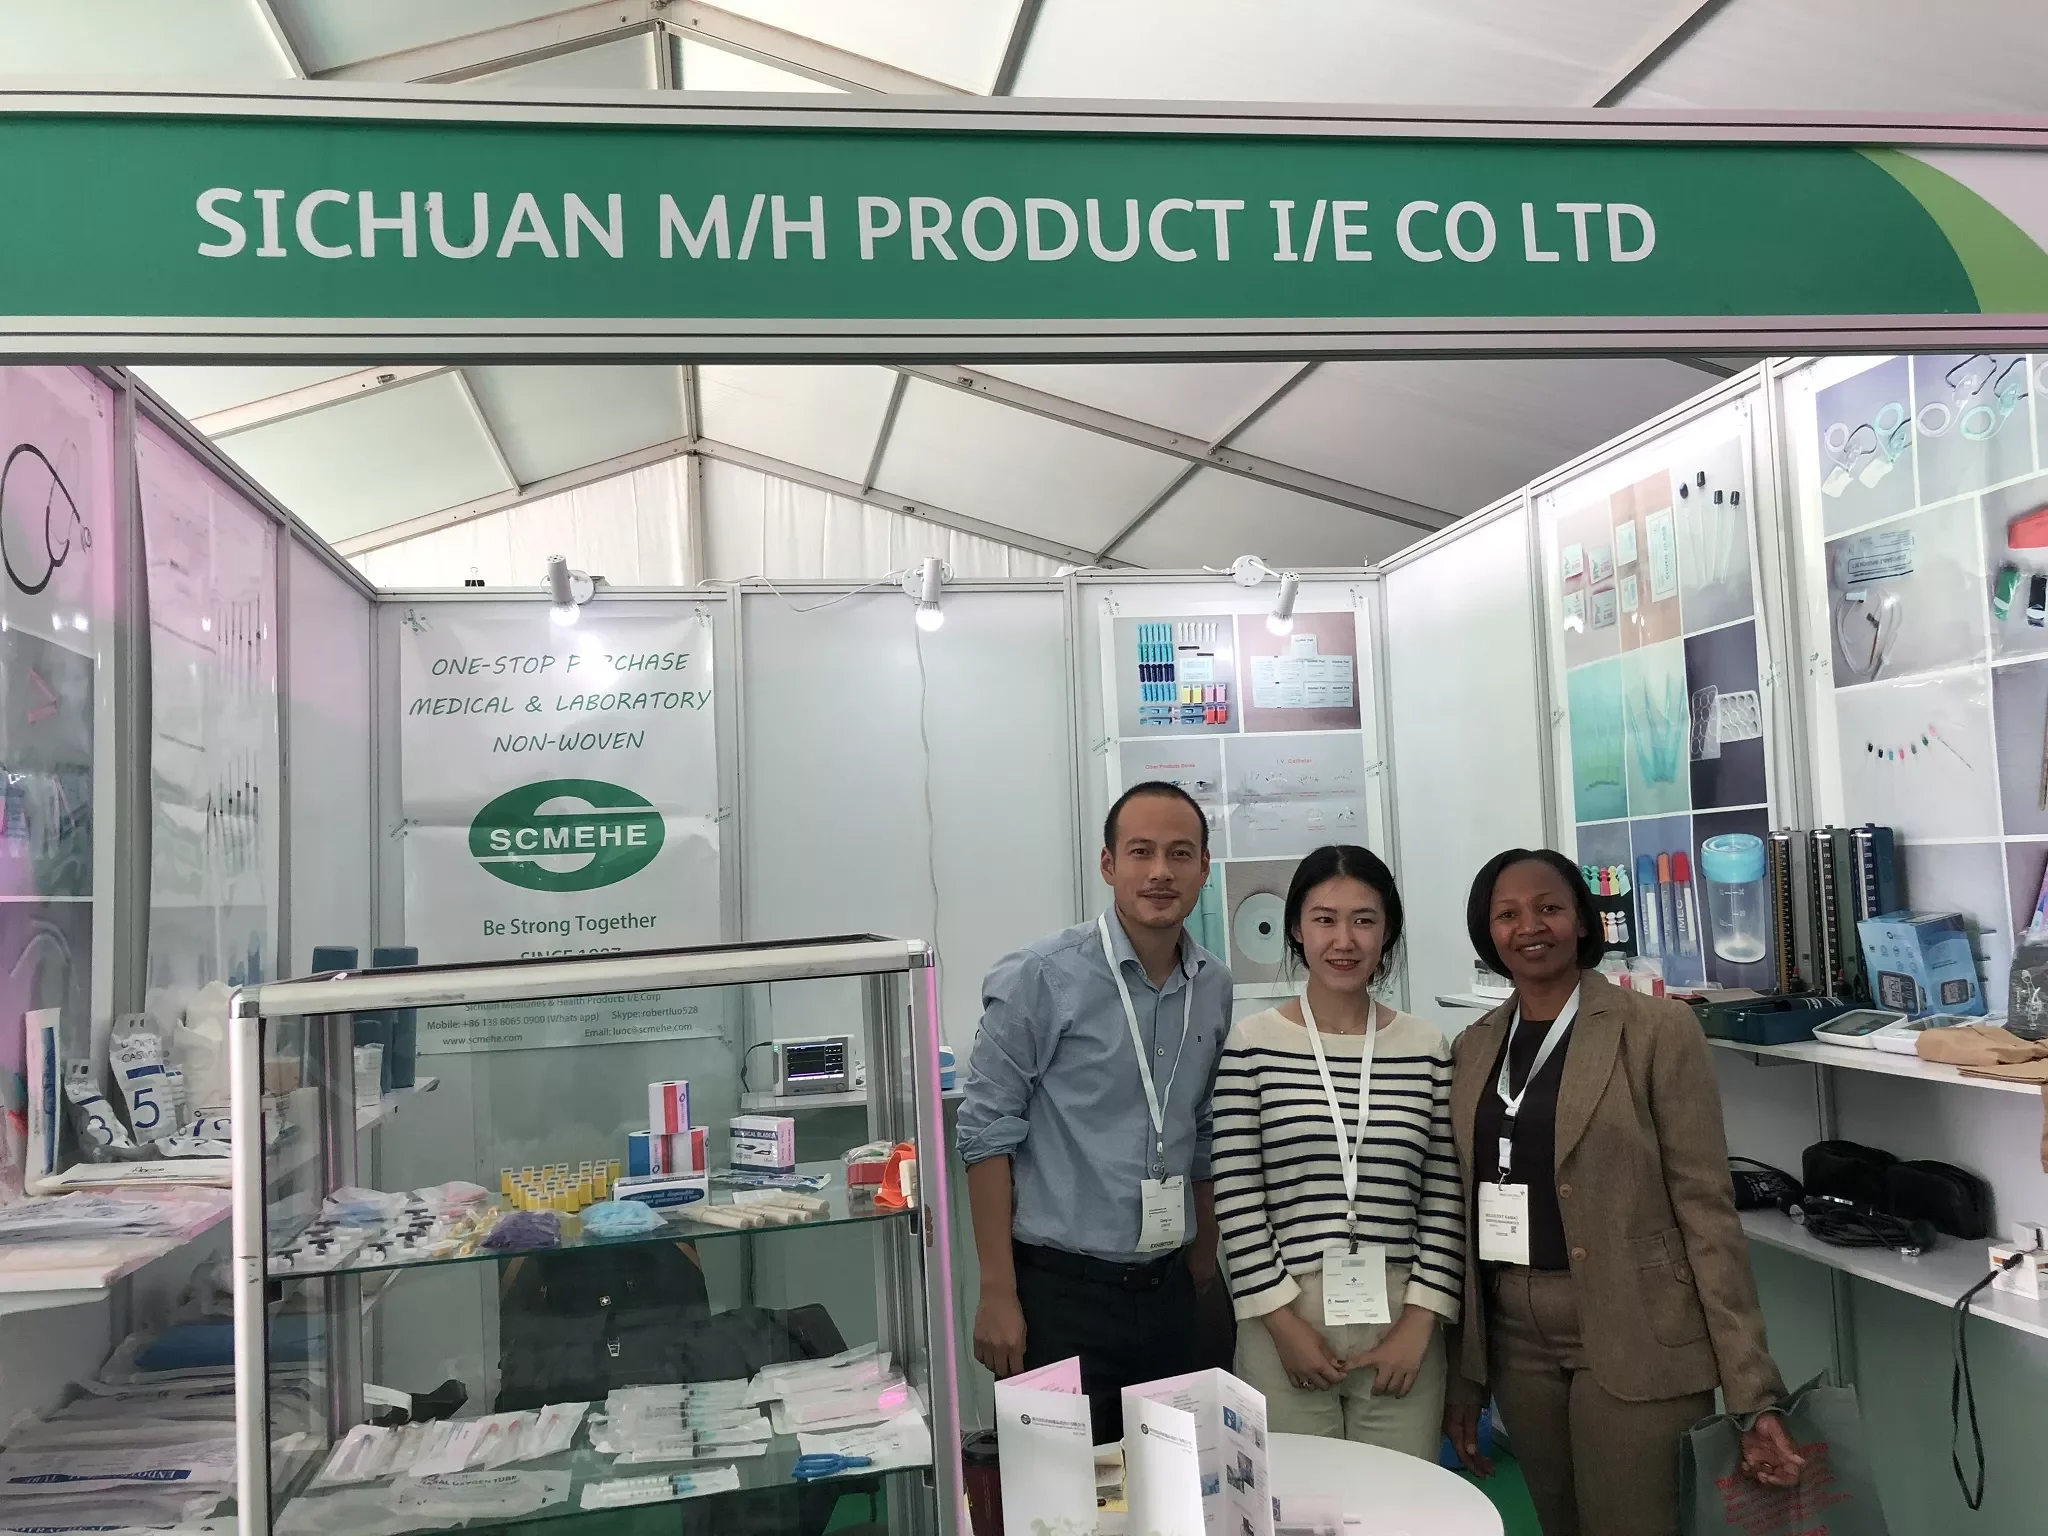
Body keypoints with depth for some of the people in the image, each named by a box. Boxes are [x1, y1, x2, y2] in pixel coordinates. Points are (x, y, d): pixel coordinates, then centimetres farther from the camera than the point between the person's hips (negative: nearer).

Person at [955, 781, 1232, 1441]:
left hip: (1168, 1291, 5)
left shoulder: (1213, 986, 6)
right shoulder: (1040, 978, -11)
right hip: (1061, 1293, -5)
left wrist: (1203, 1257, 17)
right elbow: (988, 1134, -11)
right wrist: (998, 1295, -13)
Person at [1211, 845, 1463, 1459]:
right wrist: (1283, 1321, -6)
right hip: (1285, 1322, -2)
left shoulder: (1427, 1048, 4)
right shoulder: (1252, 1042, -3)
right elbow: (1235, 1196, -4)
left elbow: (1445, 1199, 5)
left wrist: (1420, 1321, -2)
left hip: (1402, 1324, 2)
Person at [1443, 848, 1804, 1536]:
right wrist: (1462, 1375, 11)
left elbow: (1706, 1207, -10)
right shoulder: (1475, 1047, 6)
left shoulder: (1657, 1029, -8)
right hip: (1516, 1339, 5)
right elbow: (1469, 1214, 10)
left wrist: (1753, 1391, -13)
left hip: (1632, 1338, -4)